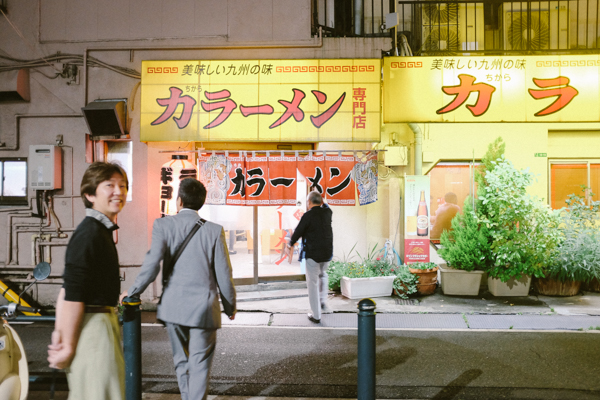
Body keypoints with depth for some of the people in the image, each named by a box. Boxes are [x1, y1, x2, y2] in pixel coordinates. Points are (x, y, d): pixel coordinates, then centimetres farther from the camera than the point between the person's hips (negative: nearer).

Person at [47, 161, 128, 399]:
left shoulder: (100, 230, 14)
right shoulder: (90, 233, -18)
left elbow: (67, 288, 13)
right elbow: (72, 295, -21)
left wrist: (60, 331, 8)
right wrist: (68, 346, -17)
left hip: (100, 320, 10)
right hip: (93, 325, -10)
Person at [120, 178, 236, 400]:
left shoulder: (163, 225, -6)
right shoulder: (214, 230, -5)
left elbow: (151, 265, -13)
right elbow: (223, 274, -3)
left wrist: (133, 292, 3)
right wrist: (230, 306, 11)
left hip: (173, 306, 2)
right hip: (203, 307, -1)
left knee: (181, 362, 20)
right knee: (199, 365, 7)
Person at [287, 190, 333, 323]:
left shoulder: (308, 215, -14)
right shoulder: (327, 212, 2)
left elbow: (298, 231, -5)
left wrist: (290, 244, 11)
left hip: (312, 254, -5)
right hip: (327, 253, 6)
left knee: (313, 282, 4)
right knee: (323, 275, 31)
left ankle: (316, 315, 8)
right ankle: (323, 301, 16)